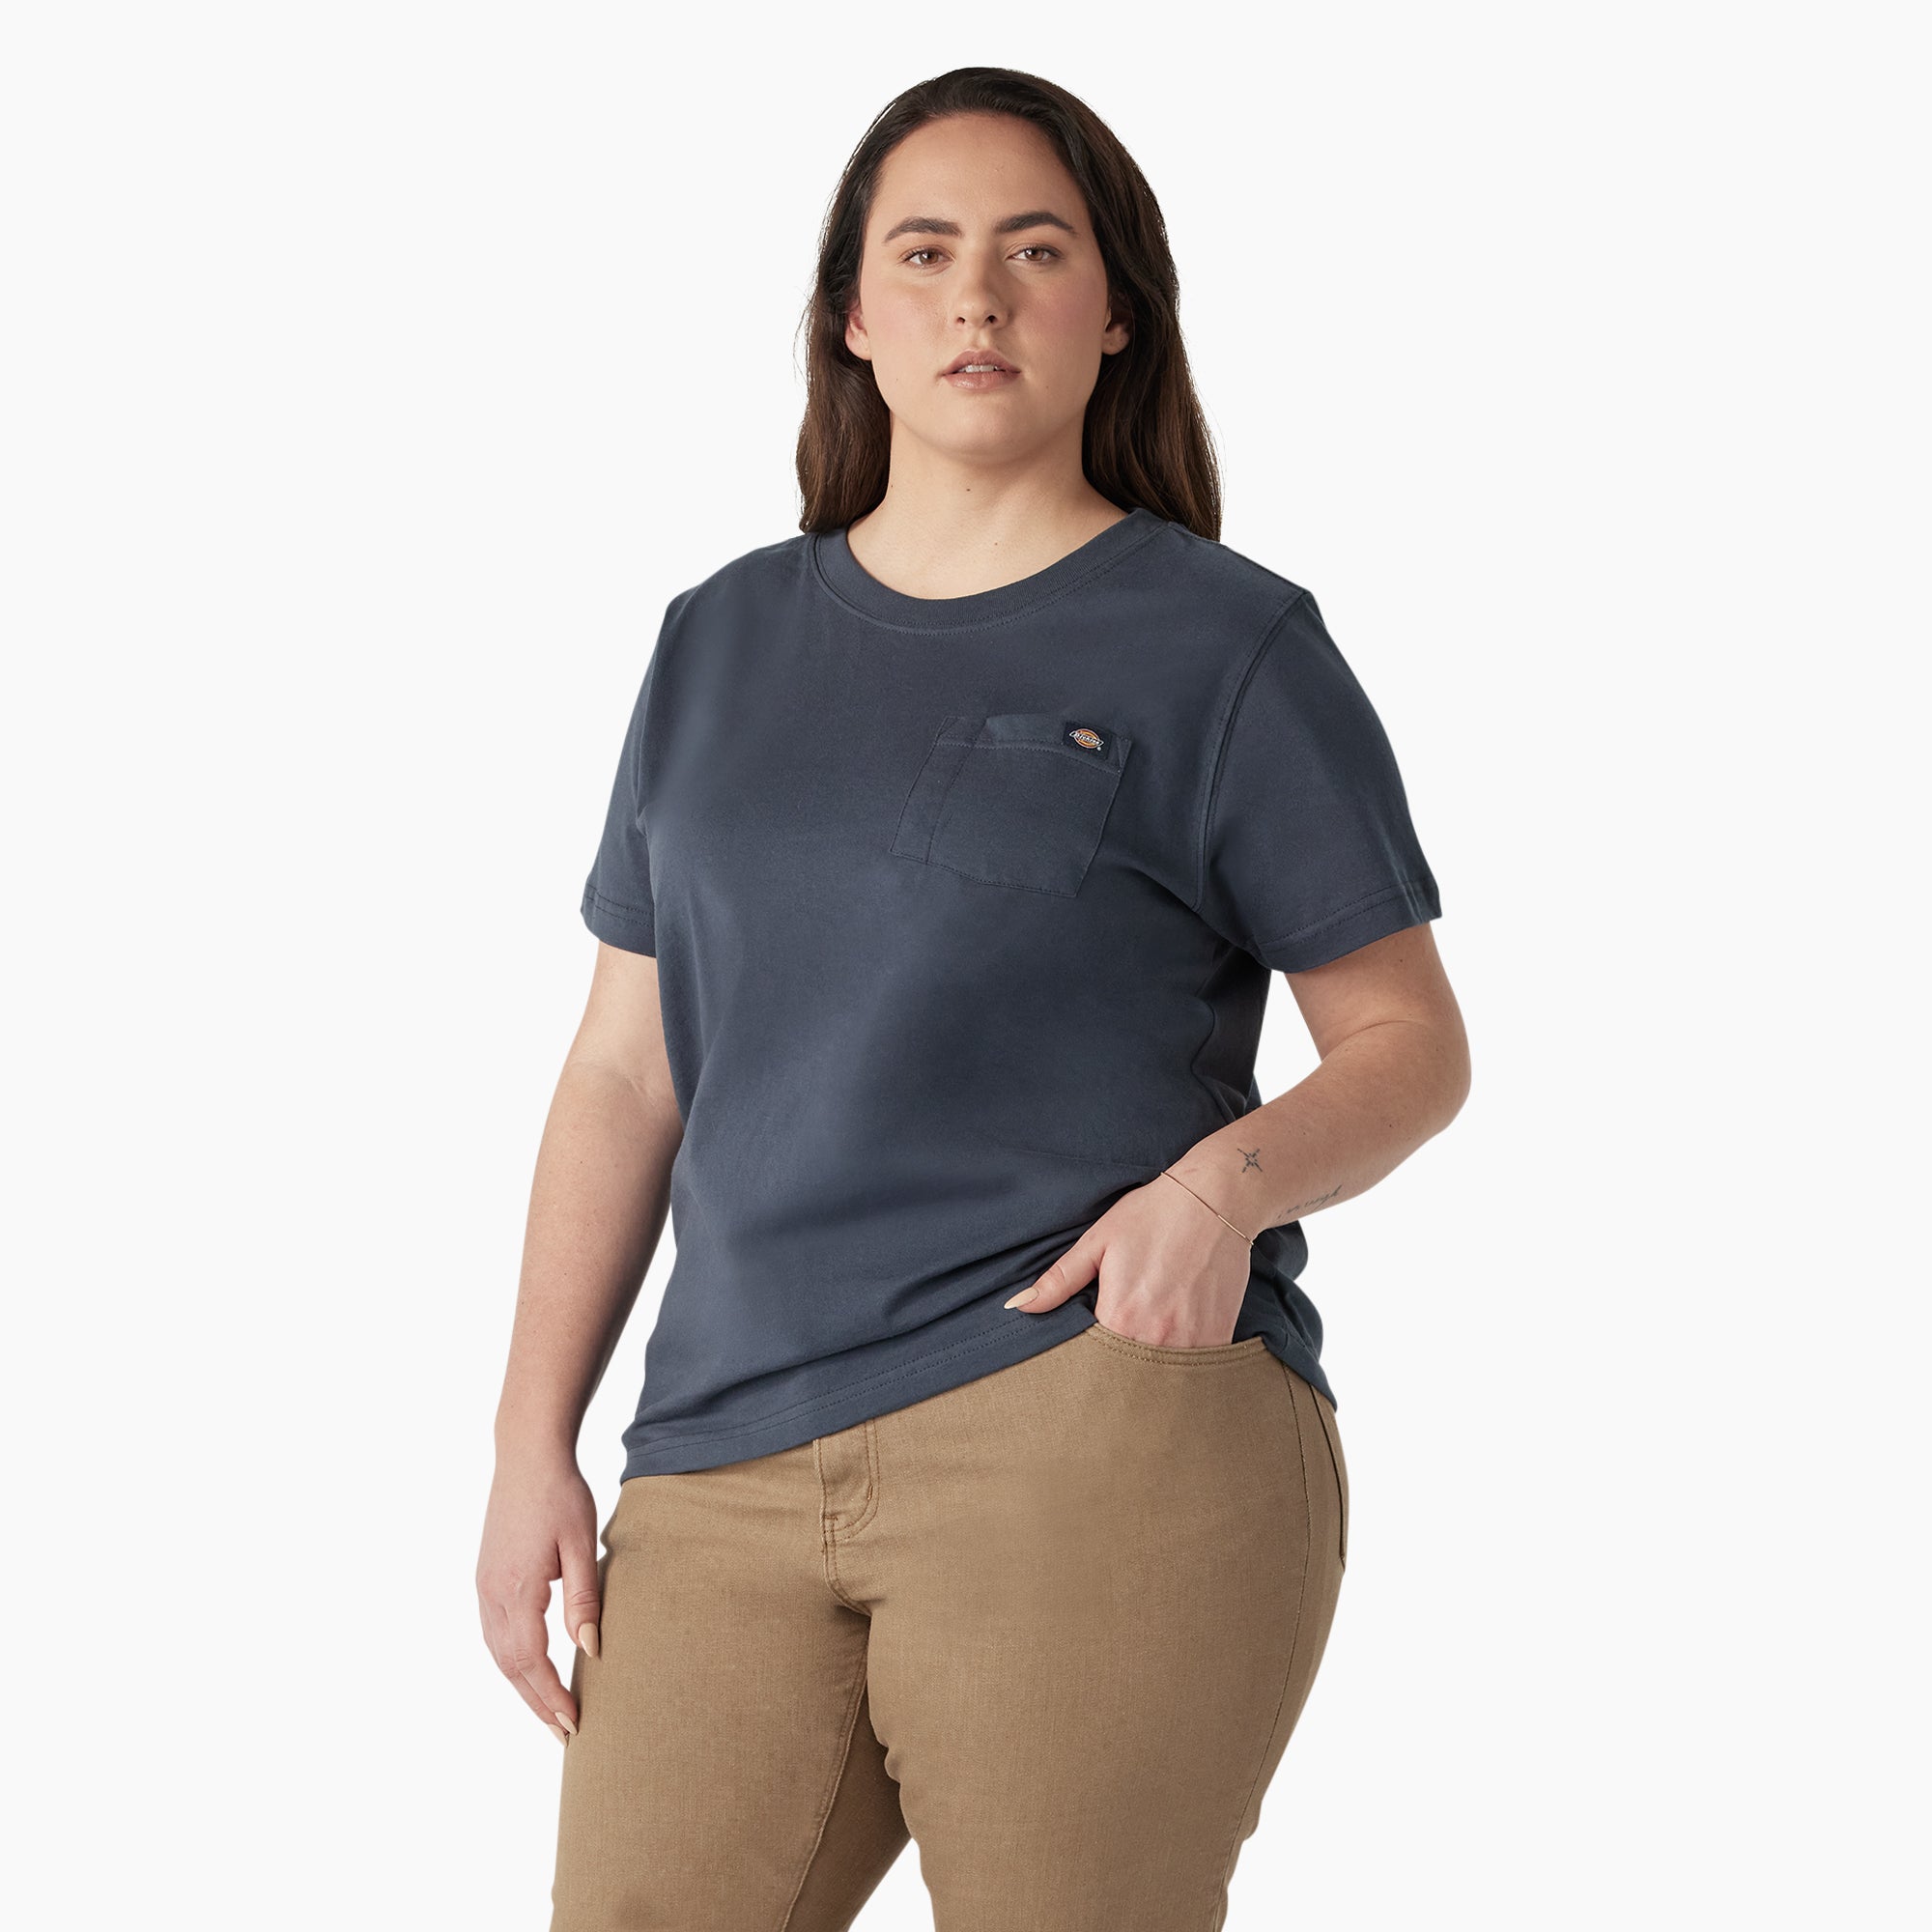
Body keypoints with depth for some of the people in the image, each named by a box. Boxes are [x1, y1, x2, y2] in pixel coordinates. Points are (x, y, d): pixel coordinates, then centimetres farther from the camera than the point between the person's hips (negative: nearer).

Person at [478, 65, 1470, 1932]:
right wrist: (531, 1444, 9)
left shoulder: (1227, 643, 4)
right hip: (731, 1479, 4)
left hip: (1106, 1434, -3)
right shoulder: (723, 643, 17)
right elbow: (625, 1074, 17)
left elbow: (1412, 1042, 5)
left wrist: (1232, 1176, -16)